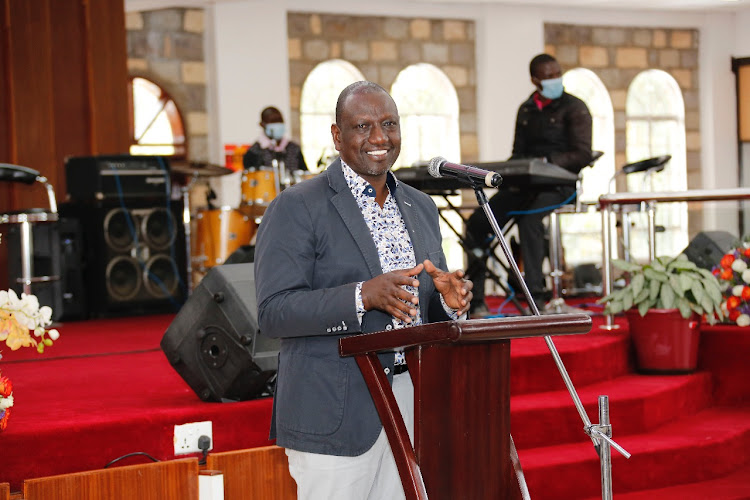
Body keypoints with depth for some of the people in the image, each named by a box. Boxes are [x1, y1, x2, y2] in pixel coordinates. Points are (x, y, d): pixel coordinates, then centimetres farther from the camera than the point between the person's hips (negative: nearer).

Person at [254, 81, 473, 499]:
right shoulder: (297, 208, -5)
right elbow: (274, 314, -14)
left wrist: (449, 301, -4)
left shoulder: (421, 207, 16)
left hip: (414, 413, 6)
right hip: (337, 417, -6)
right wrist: (364, 296, -25)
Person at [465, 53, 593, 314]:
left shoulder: (574, 108, 0)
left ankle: (535, 297, -34)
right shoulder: (526, 110, 18)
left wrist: (548, 162, -21)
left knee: (528, 219, -36)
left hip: (559, 183, -6)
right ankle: (475, 301, -7)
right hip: (524, 185, 6)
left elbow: (583, 155, -8)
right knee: (477, 222, -11)